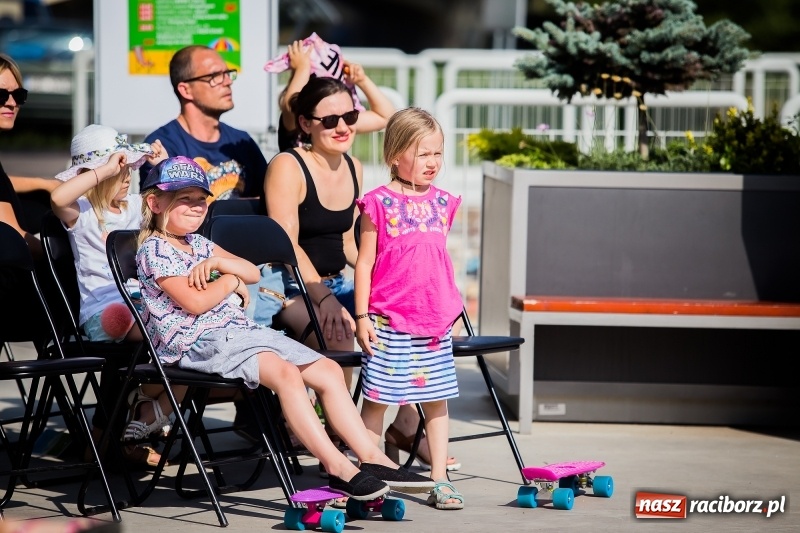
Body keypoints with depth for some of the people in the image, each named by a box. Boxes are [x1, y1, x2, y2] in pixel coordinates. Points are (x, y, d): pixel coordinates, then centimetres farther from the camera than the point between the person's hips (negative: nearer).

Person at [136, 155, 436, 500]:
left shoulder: (200, 245, 22)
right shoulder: (154, 250, -5)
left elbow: (252, 273, 20)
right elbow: (195, 302, -16)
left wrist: (217, 262, 0)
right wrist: (231, 281, 1)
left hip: (241, 330, 10)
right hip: (199, 341, -10)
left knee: (328, 371, -1)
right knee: (285, 372, -31)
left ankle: (373, 459, -4)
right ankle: (337, 468, -34)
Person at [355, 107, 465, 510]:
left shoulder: (441, 203, 8)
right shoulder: (379, 203, -6)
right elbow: (364, 262, -5)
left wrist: (452, 310, 15)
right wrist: (361, 317, -8)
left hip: (435, 321, 5)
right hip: (389, 322, -5)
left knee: (437, 400, 8)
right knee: (378, 398, 1)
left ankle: (440, 481, 15)